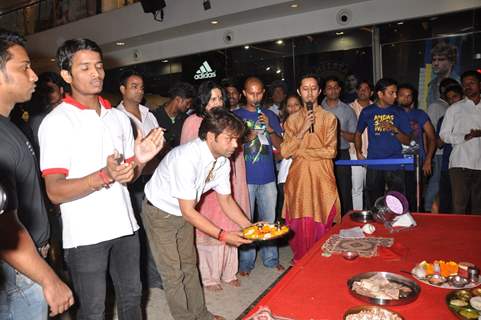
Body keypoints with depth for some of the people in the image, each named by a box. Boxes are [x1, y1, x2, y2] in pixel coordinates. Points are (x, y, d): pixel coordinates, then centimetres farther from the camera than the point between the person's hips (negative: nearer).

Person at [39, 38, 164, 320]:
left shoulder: (119, 117, 9)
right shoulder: (56, 122, -9)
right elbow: (55, 192, -15)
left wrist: (140, 161, -8)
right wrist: (104, 176, -30)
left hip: (125, 227, 5)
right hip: (85, 235, -5)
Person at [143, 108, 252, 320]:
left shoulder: (222, 161, -12)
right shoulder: (186, 158, -36)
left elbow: (226, 200, -1)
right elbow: (188, 211, -32)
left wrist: (249, 227, -12)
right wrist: (223, 235, -32)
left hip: (184, 212, 7)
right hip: (160, 213, -7)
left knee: (189, 264, 19)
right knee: (173, 273, 1)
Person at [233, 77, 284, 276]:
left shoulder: (270, 116, 10)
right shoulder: (236, 116, 2)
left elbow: (280, 145, 5)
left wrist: (269, 129, -11)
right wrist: (246, 138, -15)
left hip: (267, 177, 3)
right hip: (245, 177, -2)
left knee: (269, 219, 11)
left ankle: (271, 258, 25)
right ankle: (246, 262, 17)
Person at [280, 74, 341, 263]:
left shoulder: (329, 118, 3)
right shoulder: (292, 120, 9)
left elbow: (331, 151, -7)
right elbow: (284, 152, -2)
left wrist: (301, 151, -9)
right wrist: (302, 131, -12)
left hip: (321, 178, -1)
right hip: (298, 178, 2)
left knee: (322, 224, 2)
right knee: (299, 224, 4)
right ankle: (300, 262, 21)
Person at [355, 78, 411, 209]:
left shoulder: (399, 113, 6)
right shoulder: (367, 112, 5)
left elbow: (407, 141, 5)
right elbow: (358, 134, 16)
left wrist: (394, 130, -13)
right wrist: (359, 153, 2)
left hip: (395, 165, 0)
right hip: (374, 165, 0)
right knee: (374, 205, 8)